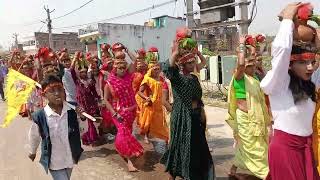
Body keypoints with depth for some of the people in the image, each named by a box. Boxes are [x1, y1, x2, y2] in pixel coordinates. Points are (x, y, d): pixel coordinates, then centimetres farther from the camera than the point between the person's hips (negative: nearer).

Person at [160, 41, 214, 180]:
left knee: (197, 146, 15)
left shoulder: (194, 78, 10)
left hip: (195, 116, 7)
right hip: (182, 117, -7)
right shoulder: (177, 77, -9)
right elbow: (170, 72, -33)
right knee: (181, 144, 3)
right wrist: (174, 55, -43)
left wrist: (202, 112, 11)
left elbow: (199, 98, 15)